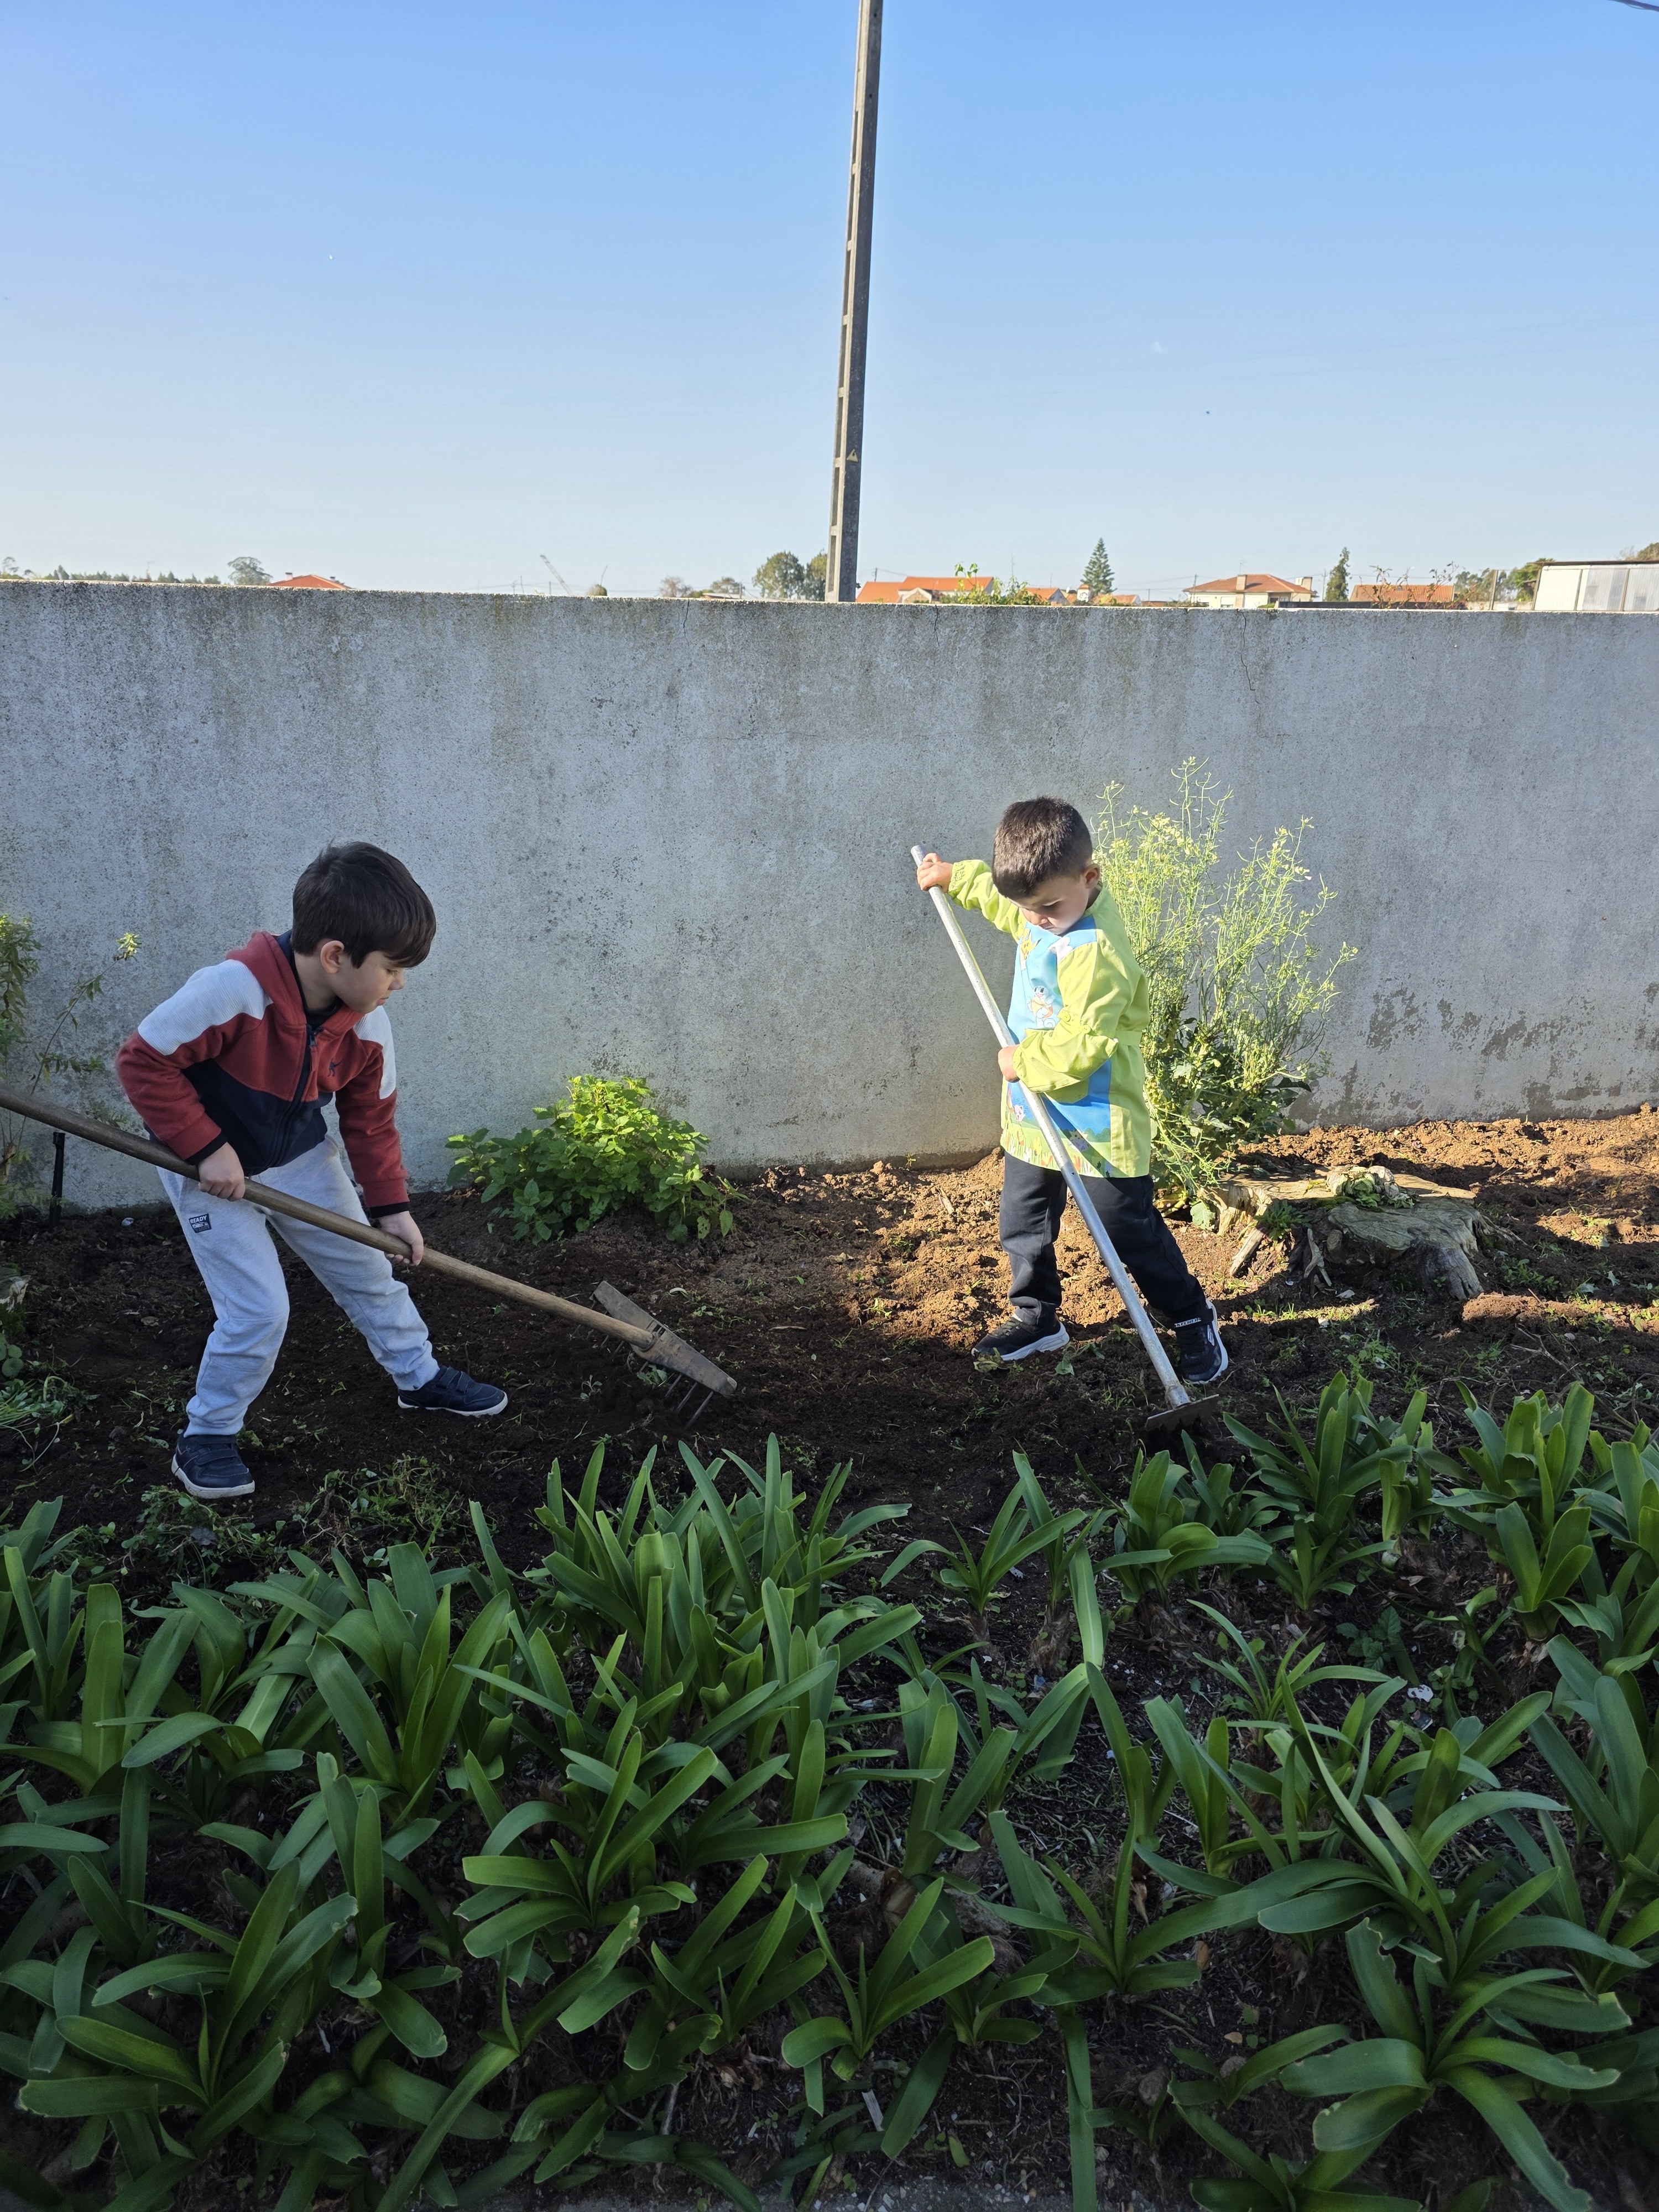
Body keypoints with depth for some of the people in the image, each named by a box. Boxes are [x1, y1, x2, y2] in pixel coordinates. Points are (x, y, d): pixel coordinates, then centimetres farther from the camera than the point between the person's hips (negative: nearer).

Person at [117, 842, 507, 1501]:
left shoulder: (367, 1026, -13)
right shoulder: (233, 990, -33)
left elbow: (371, 1119, 0)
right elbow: (143, 1061, -26)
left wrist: (389, 1206, -2)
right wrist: (207, 1148, -26)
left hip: (302, 1160, 6)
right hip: (215, 1172, -6)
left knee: (369, 1272, 14)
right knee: (259, 1311, -8)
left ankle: (420, 1376, 35)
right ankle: (205, 1438, 16)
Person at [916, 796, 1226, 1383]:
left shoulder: (1095, 951, -29)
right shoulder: (1047, 908, 0)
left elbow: (1082, 1047, -31)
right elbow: (1006, 900, 27)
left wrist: (1024, 1061, -16)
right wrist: (954, 876, 30)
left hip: (1095, 1122, -9)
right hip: (1033, 1114, 9)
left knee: (1130, 1230, 3)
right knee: (1023, 1226, 17)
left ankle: (1193, 1319, 22)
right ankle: (1037, 1317, 34)